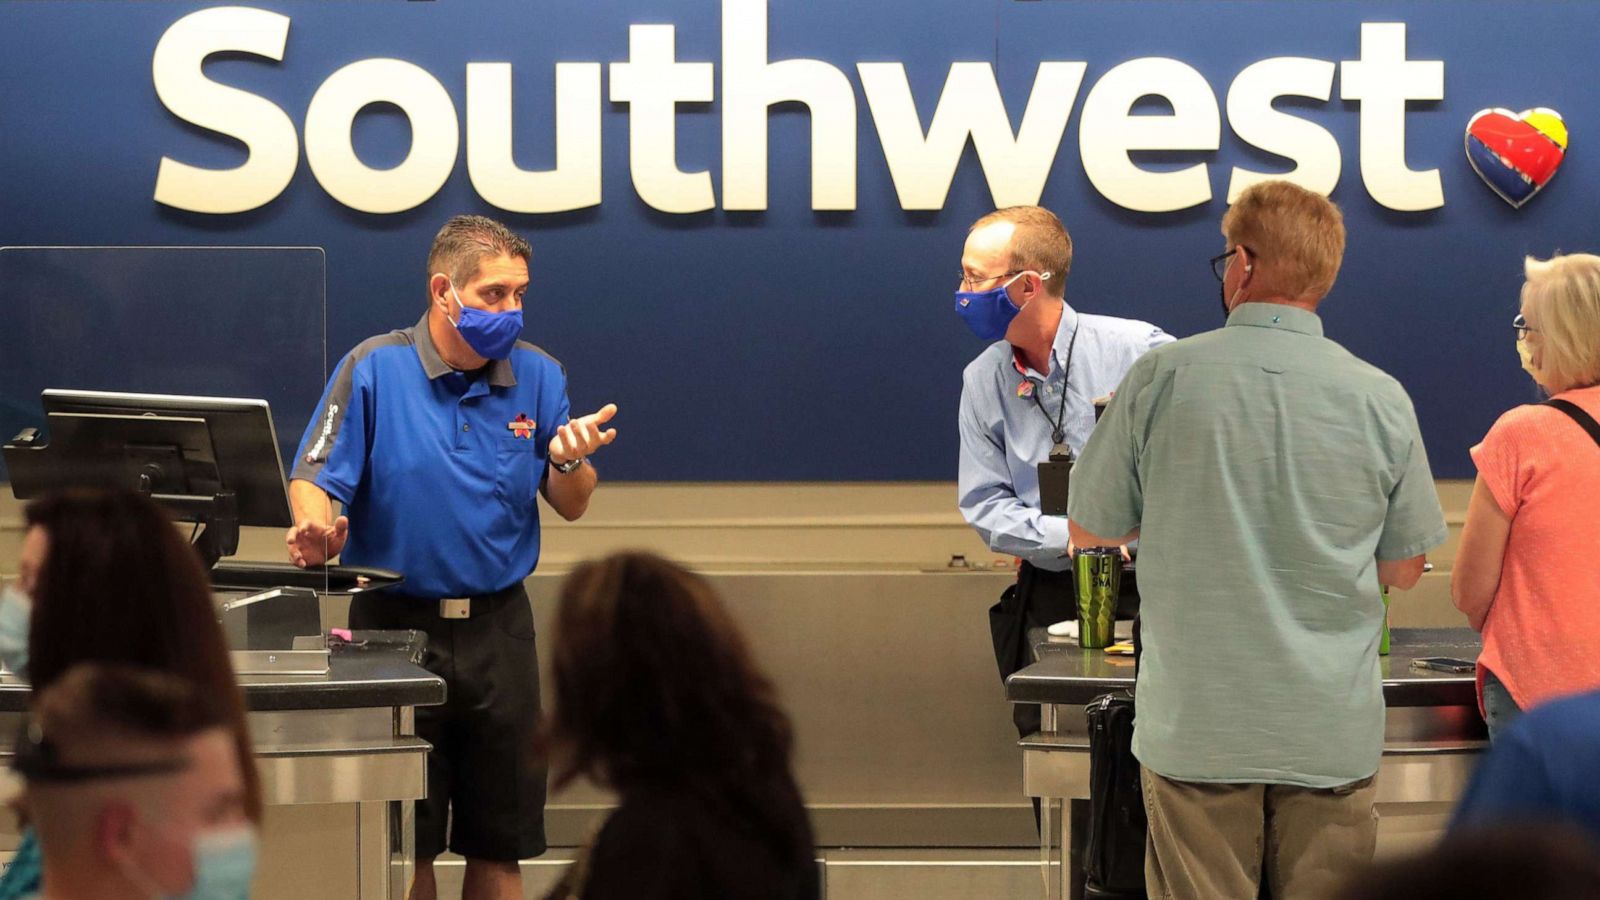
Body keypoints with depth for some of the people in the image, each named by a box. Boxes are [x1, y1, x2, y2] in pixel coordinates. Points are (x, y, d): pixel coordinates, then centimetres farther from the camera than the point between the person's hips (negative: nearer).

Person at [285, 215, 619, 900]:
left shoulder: (537, 376, 5)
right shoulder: (374, 369, -5)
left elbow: (572, 508, 7)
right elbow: (317, 478, -10)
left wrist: (568, 462, -15)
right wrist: (315, 528, -32)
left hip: (499, 630, 3)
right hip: (395, 625, -3)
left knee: (501, 842, 7)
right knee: (403, 844, 3)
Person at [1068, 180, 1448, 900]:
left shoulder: (1161, 377, -7)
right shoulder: (1382, 399, -3)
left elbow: (1090, 531, 4)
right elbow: (1403, 569, 8)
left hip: (1197, 728, -1)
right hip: (1332, 733, 1)